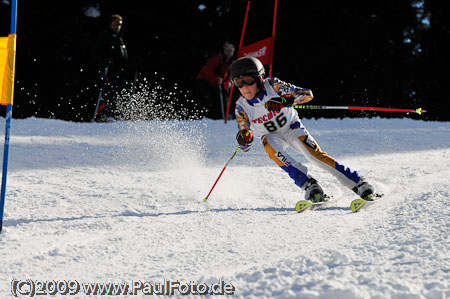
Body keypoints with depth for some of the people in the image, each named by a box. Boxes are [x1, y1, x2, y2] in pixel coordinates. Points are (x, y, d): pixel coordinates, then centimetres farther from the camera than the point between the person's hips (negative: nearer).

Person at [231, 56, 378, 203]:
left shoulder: (273, 85, -20)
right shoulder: (241, 107, -14)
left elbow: (307, 94, -21)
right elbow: (245, 146, -9)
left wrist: (284, 101, -37)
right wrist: (244, 140, -34)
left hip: (292, 127, -1)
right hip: (271, 135, 1)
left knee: (314, 153, -24)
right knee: (271, 147, -33)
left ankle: (359, 184, -19)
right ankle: (309, 185, -32)